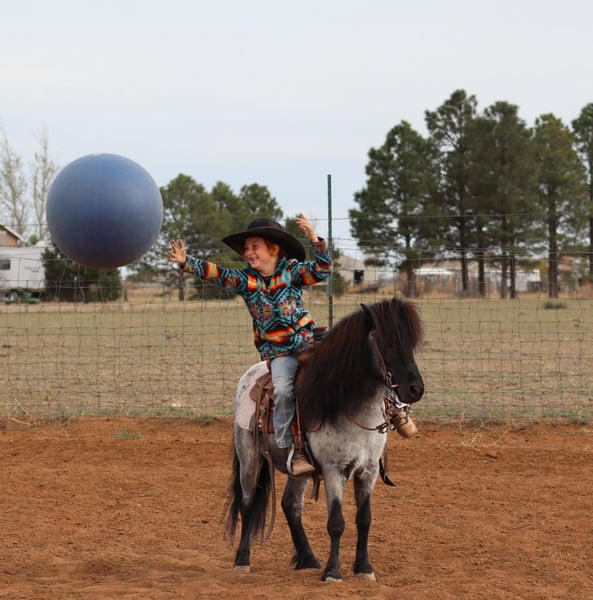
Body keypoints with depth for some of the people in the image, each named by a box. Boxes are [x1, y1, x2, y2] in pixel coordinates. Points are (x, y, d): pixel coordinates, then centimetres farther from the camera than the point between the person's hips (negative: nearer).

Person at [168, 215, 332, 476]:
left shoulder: (291, 271, 0)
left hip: (306, 340, 0)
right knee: (283, 389, -25)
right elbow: (215, 273, -3)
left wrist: (315, 240, -24)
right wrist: (186, 262, -16)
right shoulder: (245, 279, 4)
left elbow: (321, 270, -11)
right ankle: (292, 448, -20)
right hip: (277, 351, 0)